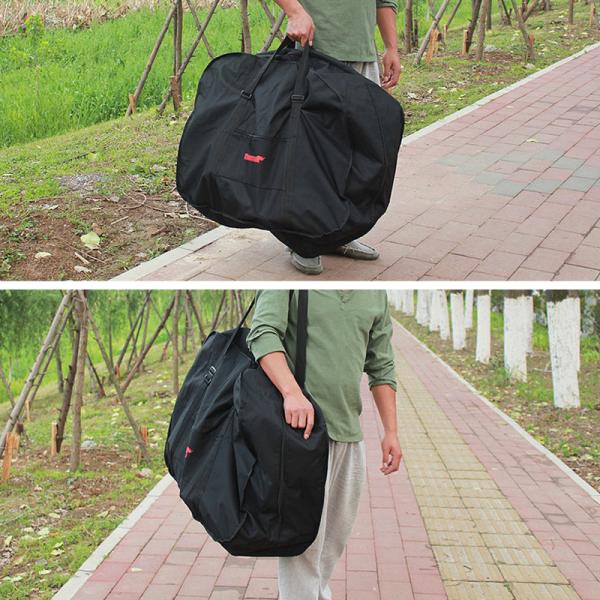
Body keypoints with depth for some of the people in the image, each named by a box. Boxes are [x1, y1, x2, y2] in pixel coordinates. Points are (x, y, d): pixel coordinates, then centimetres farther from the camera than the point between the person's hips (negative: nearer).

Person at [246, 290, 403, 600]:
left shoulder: (376, 294, 13)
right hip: (303, 423, -6)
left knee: (337, 534, 15)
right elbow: (263, 333, -15)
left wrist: (391, 431, 11)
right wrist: (292, 392, -30)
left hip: (351, 432, 6)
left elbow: (381, 367, 17)